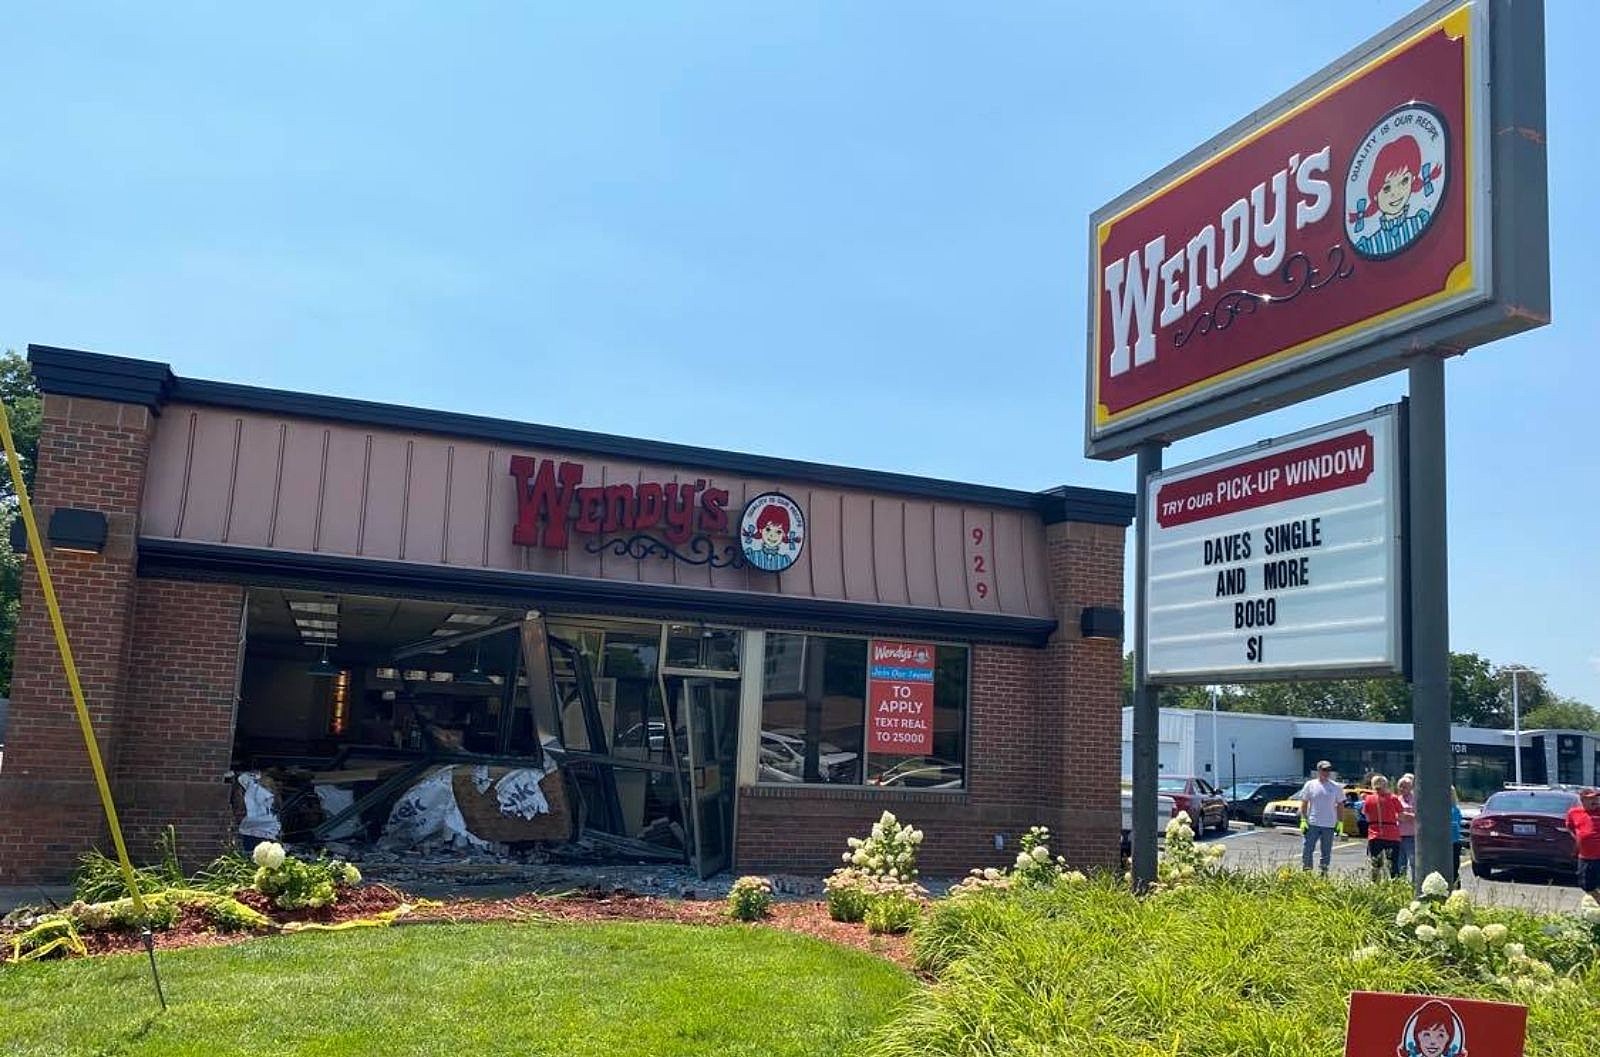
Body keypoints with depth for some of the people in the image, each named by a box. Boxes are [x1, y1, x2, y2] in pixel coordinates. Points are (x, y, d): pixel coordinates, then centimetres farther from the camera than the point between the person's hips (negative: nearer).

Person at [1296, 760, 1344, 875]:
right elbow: (1304, 804, 4)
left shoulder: (1336, 787, 3)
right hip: (1312, 824, -1)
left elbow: (1340, 805, 9)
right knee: (1307, 850, -3)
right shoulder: (1310, 785, 2)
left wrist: (1339, 822, 1)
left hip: (1329, 825, 1)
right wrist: (1303, 820, -4)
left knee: (1326, 852, 9)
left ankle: (1324, 873, 17)